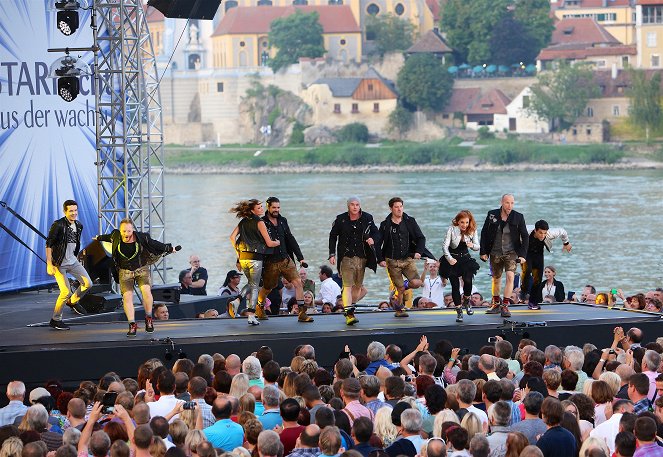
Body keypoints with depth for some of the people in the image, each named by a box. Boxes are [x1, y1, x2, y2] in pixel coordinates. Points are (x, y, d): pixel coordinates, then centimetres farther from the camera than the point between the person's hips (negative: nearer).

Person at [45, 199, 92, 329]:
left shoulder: (79, 226, 4)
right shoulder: (58, 225, -18)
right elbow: (49, 245, -16)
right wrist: (49, 264, -20)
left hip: (72, 261, 7)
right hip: (59, 264, -7)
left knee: (87, 283, -1)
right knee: (65, 292, -12)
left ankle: (73, 301, 27)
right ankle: (55, 320, 4)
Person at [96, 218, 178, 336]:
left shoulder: (141, 237, -16)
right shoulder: (115, 236, -10)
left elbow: (155, 244, 1)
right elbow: (107, 237, 15)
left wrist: (169, 248, 14)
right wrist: (99, 238, 36)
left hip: (141, 269, -2)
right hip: (125, 271, 2)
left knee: (146, 291, -22)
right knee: (127, 296, -12)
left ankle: (148, 319, -5)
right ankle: (132, 325, -10)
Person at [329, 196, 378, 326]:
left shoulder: (367, 218, 3)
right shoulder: (341, 219, -1)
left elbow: (375, 232, 15)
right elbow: (333, 236, 8)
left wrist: (372, 239, -9)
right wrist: (332, 254, 2)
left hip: (362, 257, 3)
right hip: (346, 257, -3)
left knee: (358, 286, 11)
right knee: (347, 285, -13)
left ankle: (350, 308, 29)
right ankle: (348, 313, -19)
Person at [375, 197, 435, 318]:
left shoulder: (410, 221, 3)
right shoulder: (385, 225, 0)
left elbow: (421, 238, 4)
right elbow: (377, 243, 2)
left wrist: (419, 251, -12)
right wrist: (380, 259, -7)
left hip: (408, 259, 1)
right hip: (393, 261, -1)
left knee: (417, 283, -17)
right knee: (399, 288, -1)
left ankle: (405, 285, 16)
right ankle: (399, 309, 20)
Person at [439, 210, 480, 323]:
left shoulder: (472, 230, -6)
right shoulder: (452, 229, -15)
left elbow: (477, 247, -5)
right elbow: (445, 246, -17)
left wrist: (472, 245, -28)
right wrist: (449, 258, -30)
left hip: (465, 258, 2)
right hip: (452, 260, -2)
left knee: (468, 280, -18)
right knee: (455, 285, -6)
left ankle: (466, 301, 12)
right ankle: (459, 311, 5)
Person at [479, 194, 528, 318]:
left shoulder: (518, 217, -5)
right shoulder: (492, 215, -3)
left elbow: (525, 237, 1)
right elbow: (484, 233, 4)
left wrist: (522, 254, -6)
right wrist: (483, 252, 0)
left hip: (511, 253, -2)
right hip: (495, 253, 2)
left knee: (510, 276, -18)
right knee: (496, 279, 12)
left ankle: (505, 306, -17)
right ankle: (496, 304, 28)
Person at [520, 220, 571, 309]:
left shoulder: (550, 234, -30)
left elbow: (562, 232, -9)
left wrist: (566, 243, 12)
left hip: (538, 254, 2)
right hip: (526, 253, -2)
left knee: (538, 278, -3)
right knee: (526, 270, -30)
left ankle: (533, 302, 12)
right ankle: (524, 291, -6)